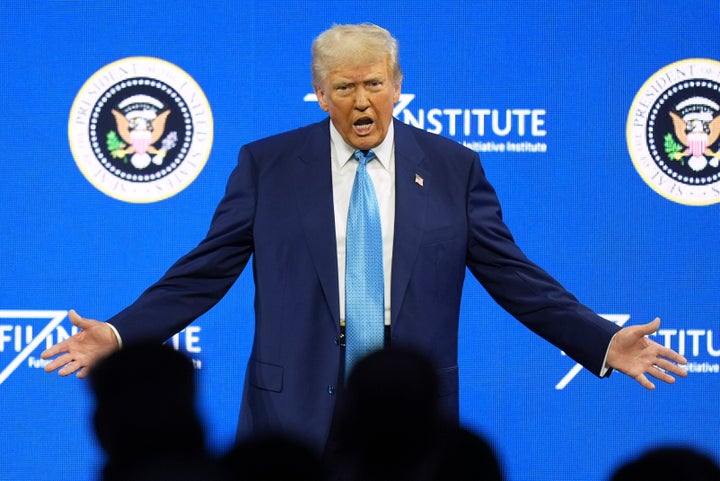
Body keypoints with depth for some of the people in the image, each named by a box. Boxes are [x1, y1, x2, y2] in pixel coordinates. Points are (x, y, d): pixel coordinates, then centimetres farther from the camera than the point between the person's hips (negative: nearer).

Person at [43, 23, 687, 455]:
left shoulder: (452, 168, 7)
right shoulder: (266, 165, 4)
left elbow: (511, 272, 6)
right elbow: (205, 270, 3)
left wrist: (602, 342, -3)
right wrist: (119, 334, -8)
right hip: (297, 409, -1)